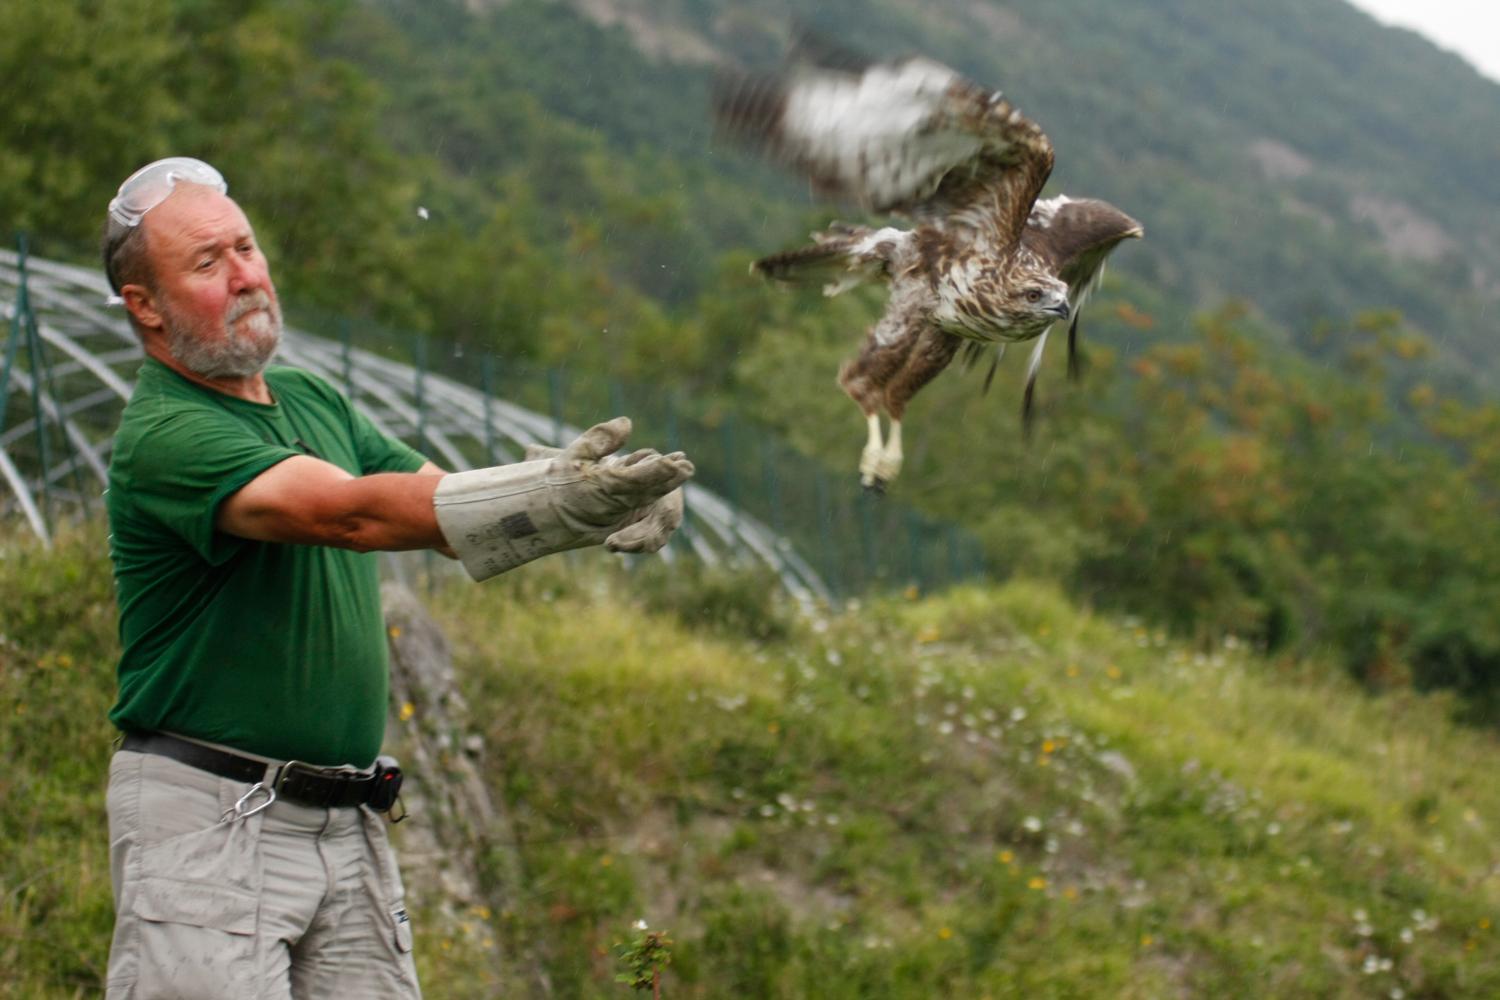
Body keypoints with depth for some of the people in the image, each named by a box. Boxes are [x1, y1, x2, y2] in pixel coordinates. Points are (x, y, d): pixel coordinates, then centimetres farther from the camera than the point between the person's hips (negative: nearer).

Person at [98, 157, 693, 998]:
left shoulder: (314, 401, 15)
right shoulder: (163, 436, -14)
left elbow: (442, 499, 5)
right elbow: (350, 513, -27)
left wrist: (601, 504, -16)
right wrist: (547, 502, -39)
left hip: (350, 826, 7)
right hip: (209, 819, -7)